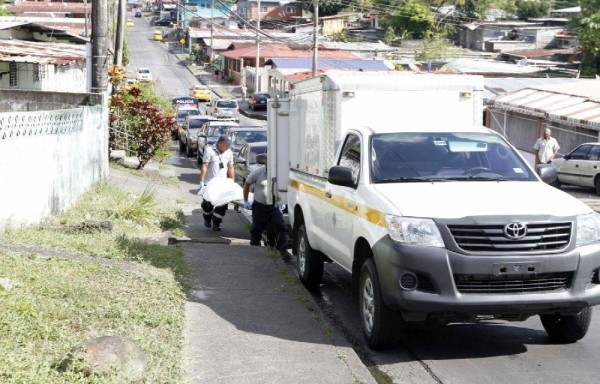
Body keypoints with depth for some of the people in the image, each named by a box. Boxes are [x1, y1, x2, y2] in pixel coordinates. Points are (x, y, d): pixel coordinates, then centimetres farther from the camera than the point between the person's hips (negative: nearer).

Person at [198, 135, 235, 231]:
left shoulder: (229, 152, 3)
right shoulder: (209, 150, -10)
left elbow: (230, 168, 10)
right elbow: (204, 166, -11)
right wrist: (201, 181, -14)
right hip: (209, 183, -3)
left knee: (222, 205, -2)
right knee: (208, 204, 8)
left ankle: (216, 224, 9)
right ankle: (207, 220, 33)